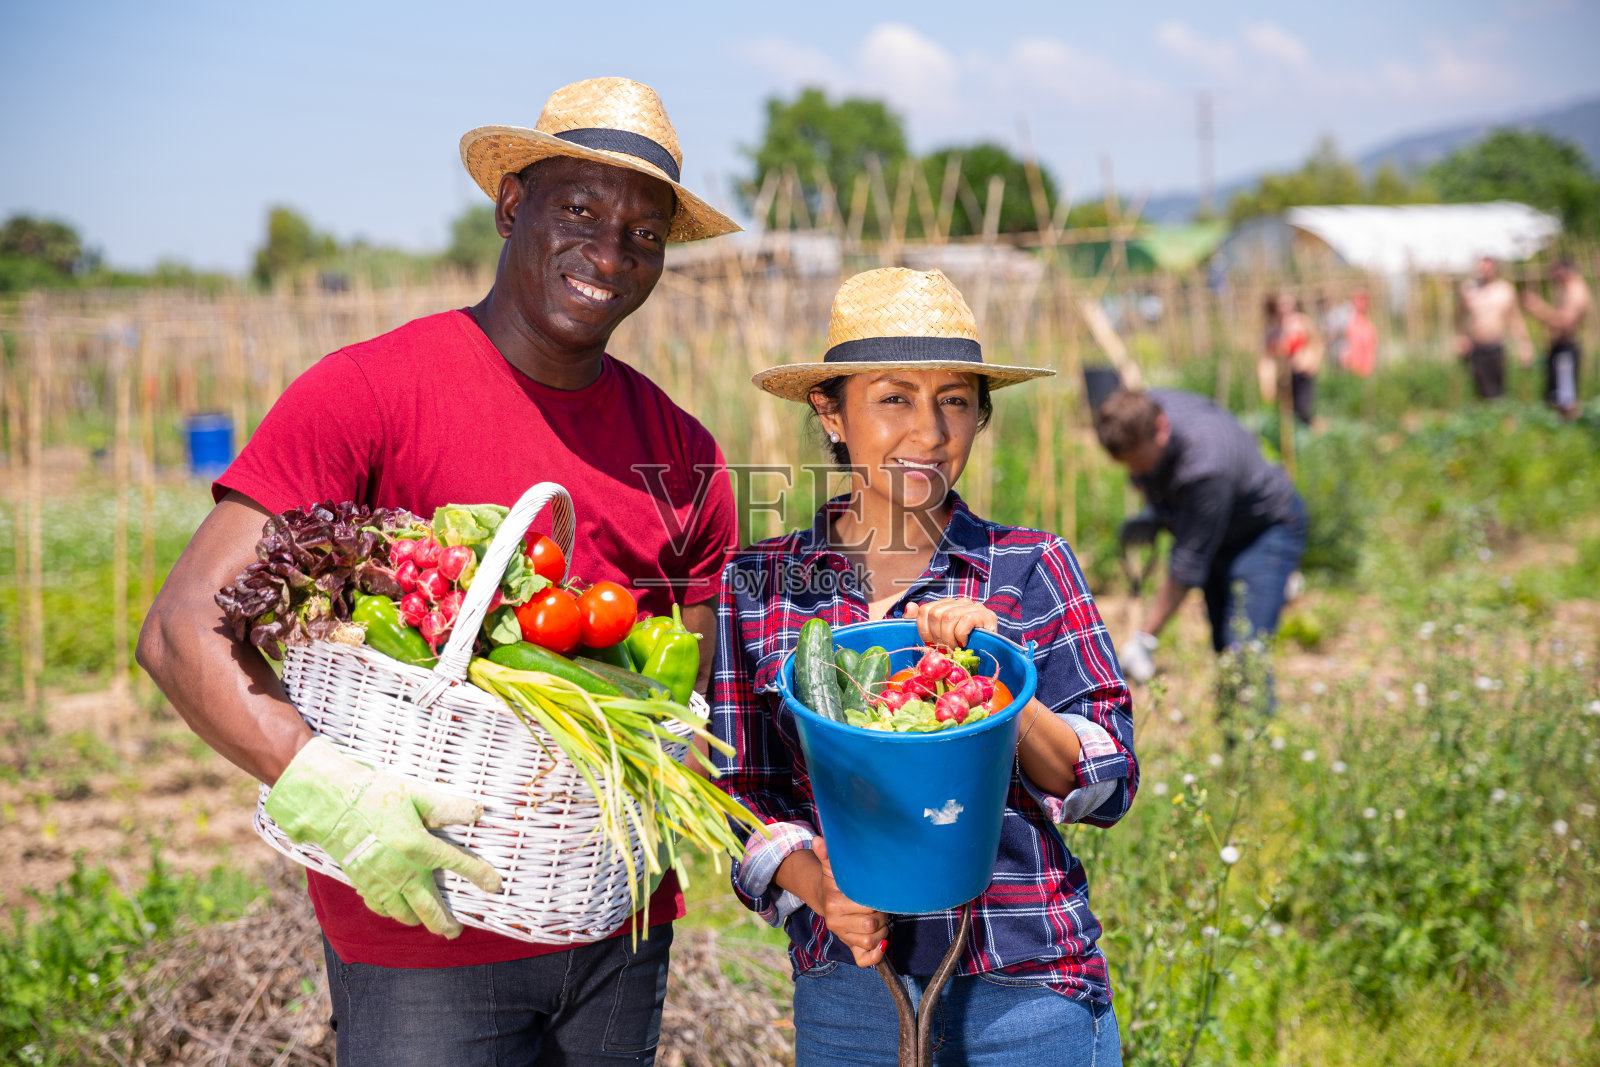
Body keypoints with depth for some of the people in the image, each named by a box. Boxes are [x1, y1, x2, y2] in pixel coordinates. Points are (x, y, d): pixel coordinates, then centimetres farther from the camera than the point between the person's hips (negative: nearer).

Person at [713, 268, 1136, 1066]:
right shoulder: (758, 587, 0)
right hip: (845, 991, 1)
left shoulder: (1031, 568, -2)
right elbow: (745, 796, 4)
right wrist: (817, 885, -14)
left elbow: (1109, 787, -3)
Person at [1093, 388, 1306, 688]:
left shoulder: (1205, 466, -39)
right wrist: (1157, 517, -3)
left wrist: (1145, 638, -27)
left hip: (1265, 528, -8)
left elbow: (1188, 565, -32)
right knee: (1223, 649, 8)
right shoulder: (1140, 413, -18)